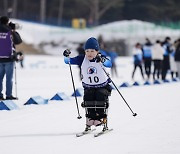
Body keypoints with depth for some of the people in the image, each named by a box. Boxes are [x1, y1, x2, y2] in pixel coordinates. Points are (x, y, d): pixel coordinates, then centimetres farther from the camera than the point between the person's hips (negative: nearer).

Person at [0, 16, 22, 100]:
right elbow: (18, 41, 3)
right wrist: (14, 31, 12)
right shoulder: (10, 32, -10)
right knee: (9, 78, 0)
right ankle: (9, 95, -1)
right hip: (9, 58, -3)